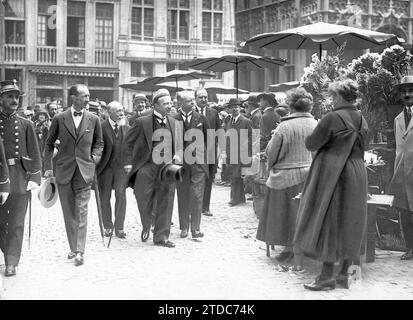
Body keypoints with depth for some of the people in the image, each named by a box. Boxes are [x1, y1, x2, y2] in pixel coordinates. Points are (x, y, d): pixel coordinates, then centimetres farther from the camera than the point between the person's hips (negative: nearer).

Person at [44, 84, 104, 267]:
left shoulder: (93, 120, 3)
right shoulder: (59, 119, 0)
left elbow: (98, 143, 16)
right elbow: (49, 144, 8)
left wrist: (94, 159, 0)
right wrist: (48, 167, 3)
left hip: (84, 171, -1)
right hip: (64, 171, 1)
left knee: (81, 212, -7)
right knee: (69, 213, 9)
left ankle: (80, 252, -8)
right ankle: (73, 247, 22)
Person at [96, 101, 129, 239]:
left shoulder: (126, 128, 5)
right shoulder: (101, 127, -8)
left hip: (121, 166, 2)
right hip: (105, 166, -2)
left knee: (121, 196, 0)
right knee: (104, 197, 7)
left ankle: (119, 228, 10)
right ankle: (107, 226, 21)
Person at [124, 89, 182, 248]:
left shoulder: (173, 122, 11)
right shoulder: (142, 122, -2)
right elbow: (128, 143, 3)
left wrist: (177, 155, -1)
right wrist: (128, 162, -6)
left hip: (167, 166, 3)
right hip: (146, 165, -3)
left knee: (165, 203, 4)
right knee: (143, 199, -5)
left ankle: (161, 237, 16)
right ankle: (146, 226, 25)